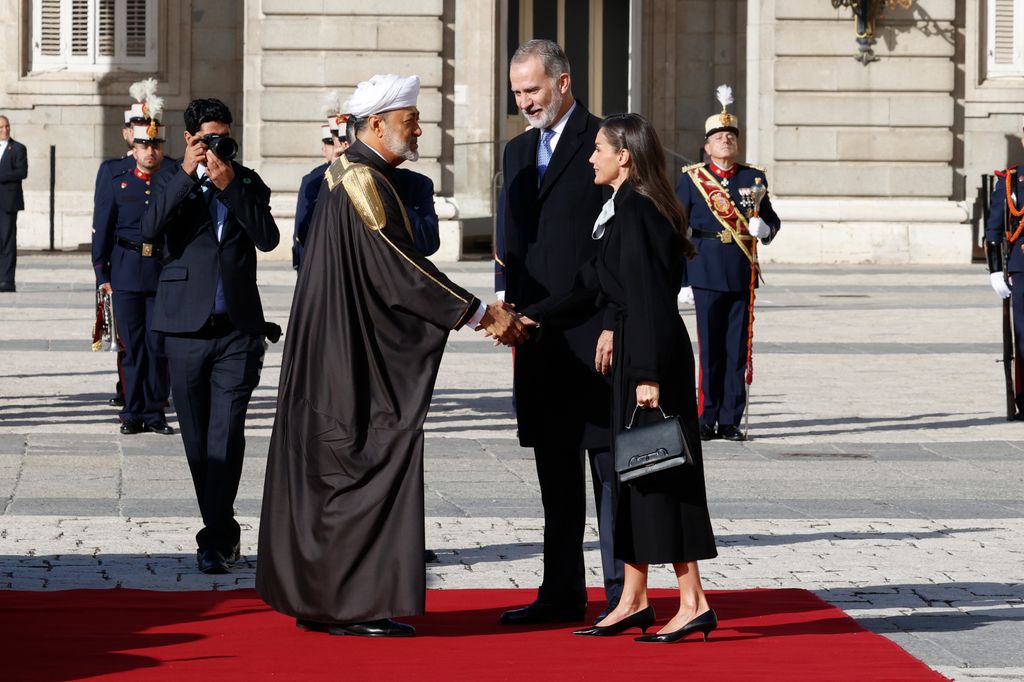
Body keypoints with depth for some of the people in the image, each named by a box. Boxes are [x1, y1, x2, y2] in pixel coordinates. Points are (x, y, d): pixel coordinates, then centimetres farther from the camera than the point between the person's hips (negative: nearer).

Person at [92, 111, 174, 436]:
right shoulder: (116, 183, 7)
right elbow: (102, 231, 6)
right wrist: (102, 274, 1)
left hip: (164, 272, 0)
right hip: (126, 272, 0)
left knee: (159, 344, 0)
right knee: (132, 344, 1)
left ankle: (155, 412, 7)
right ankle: (133, 413, 7)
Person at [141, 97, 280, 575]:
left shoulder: (247, 182, 9)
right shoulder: (171, 184, 7)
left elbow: (268, 238, -6)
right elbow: (150, 230, -12)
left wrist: (230, 186, -12)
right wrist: (187, 174, -14)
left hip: (238, 330, -1)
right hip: (186, 329, 1)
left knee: (226, 435, -11)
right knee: (197, 440, 7)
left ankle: (216, 540, -11)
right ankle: (223, 531, 20)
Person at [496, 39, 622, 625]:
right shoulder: (519, 152, 16)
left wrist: (616, 325, -15)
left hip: (595, 335, -7)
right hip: (540, 336, 7)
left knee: (609, 461, -2)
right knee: (555, 467, 10)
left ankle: (623, 592, 2)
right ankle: (563, 592, 16)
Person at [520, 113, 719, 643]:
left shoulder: (636, 212, -16)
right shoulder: (625, 210, 14)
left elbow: (646, 300, -21)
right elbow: (592, 287, 18)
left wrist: (647, 377, -23)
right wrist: (533, 318, 13)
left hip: (651, 359, -10)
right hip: (636, 358, 10)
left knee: (658, 474, -6)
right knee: (636, 474, 13)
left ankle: (693, 603, -2)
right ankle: (633, 600, 19)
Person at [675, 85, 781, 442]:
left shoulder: (754, 178, 10)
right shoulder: (691, 178, 5)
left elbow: (771, 219, 15)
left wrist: (764, 228, -9)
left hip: (742, 274, 2)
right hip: (707, 272, -2)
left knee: (737, 349, 2)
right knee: (710, 349, -2)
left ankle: (730, 420, 7)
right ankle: (707, 419, 3)